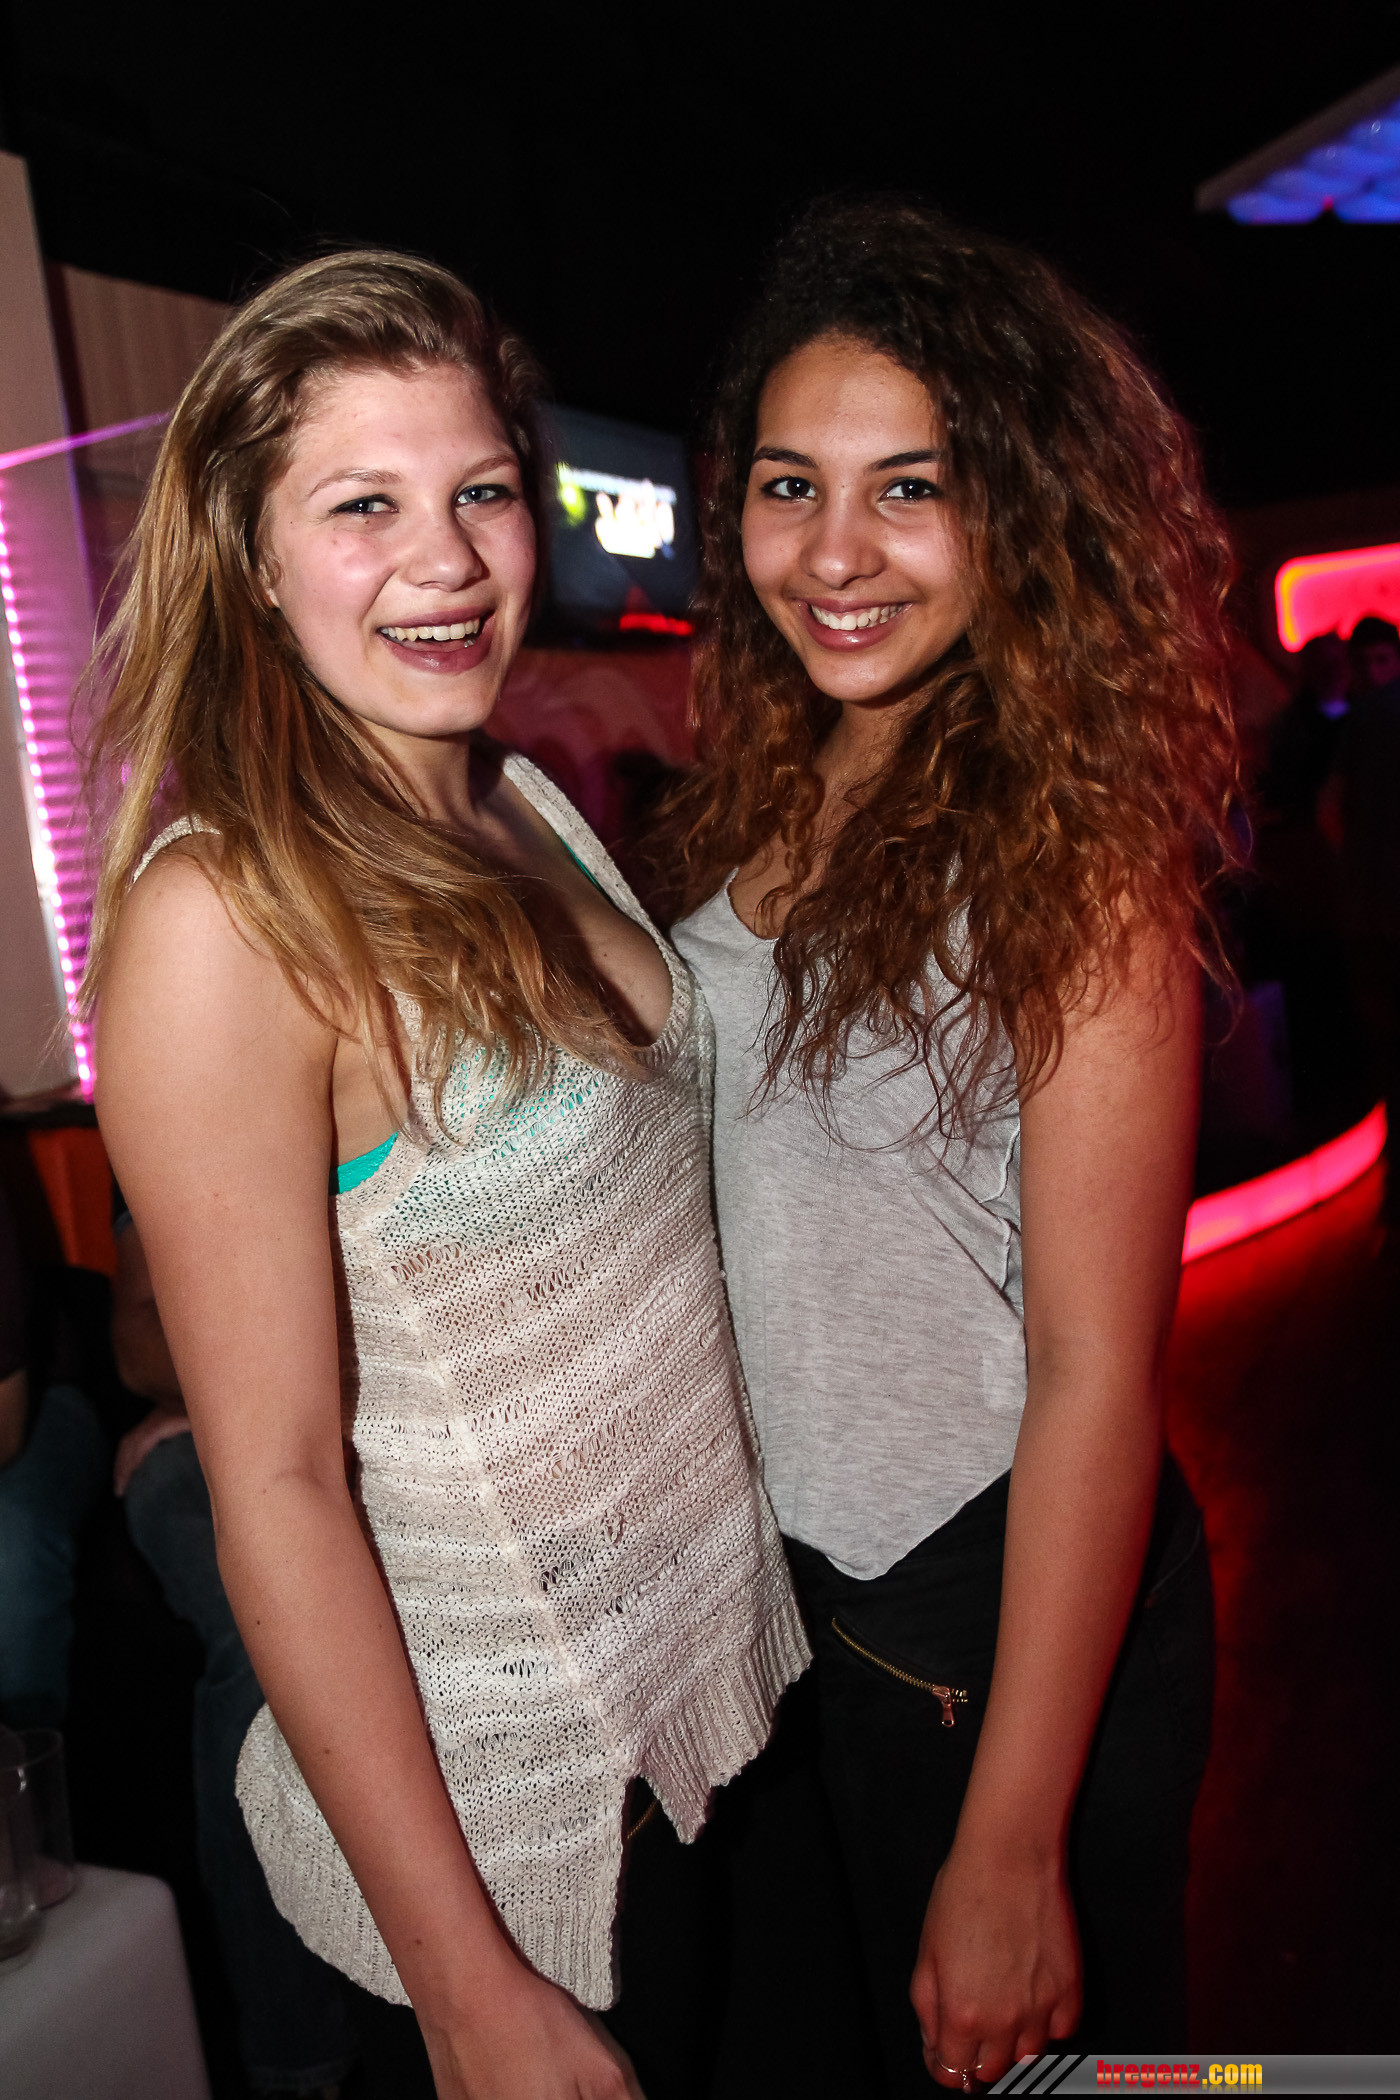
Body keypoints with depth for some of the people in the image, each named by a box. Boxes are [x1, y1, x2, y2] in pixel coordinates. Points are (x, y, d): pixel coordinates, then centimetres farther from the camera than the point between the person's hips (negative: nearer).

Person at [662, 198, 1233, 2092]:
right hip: (798, 1567, 6)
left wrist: (1015, 1850, -18)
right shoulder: (762, 809, -2)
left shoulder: (1067, 848, -21)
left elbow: (1096, 1372, -21)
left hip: (1017, 1596, -6)